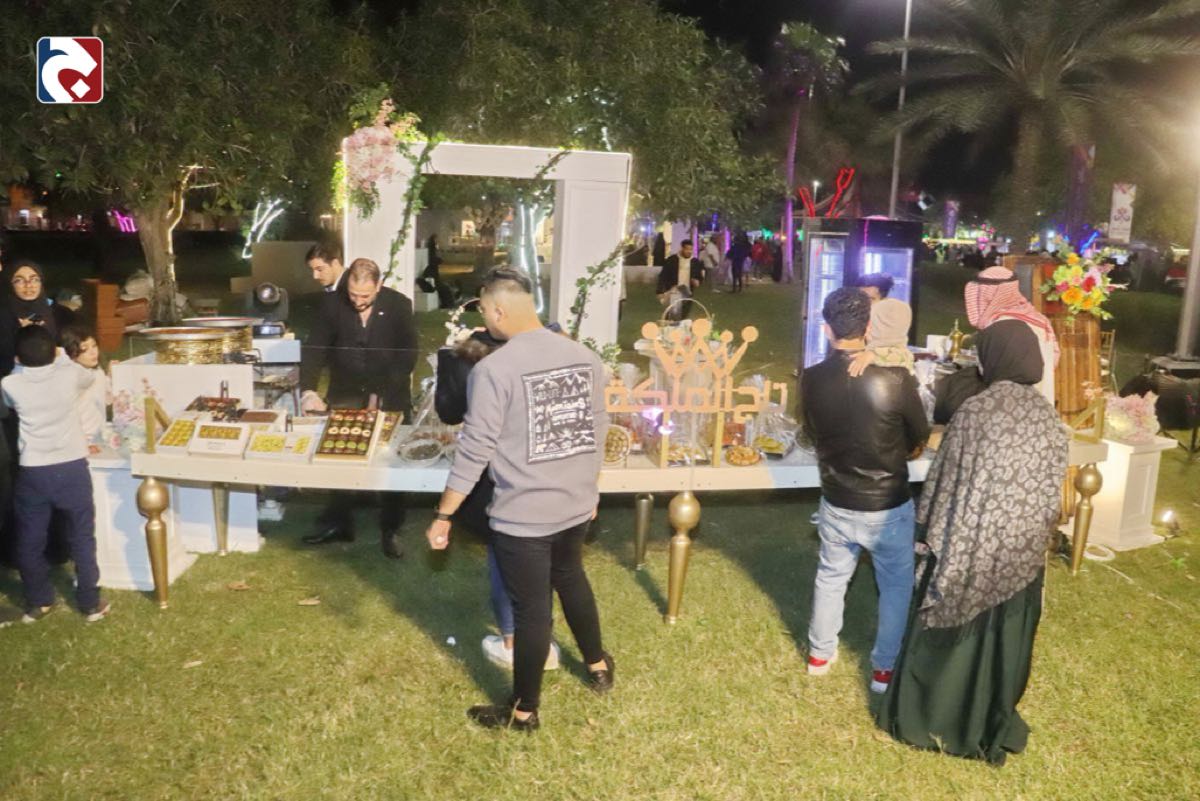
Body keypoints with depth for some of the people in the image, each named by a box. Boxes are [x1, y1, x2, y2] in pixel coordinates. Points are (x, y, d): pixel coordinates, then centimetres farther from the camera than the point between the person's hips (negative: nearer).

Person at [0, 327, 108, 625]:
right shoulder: (69, 374, -8)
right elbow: (91, 376, 17)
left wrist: (25, 352, 17)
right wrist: (58, 356, 24)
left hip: (32, 473, 0)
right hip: (72, 469, 0)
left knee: (30, 542, 18)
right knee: (82, 539, 12)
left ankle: (37, 603, 32)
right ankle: (90, 603, 20)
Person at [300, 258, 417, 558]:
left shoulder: (399, 305, -11)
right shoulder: (332, 303, -7)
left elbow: (407, 354, -10)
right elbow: (315, 348, -6)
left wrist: (383, 394, -19)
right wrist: (309, 390, -20)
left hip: (389, 398, -1)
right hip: (345, 395, 2)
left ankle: (390, 530, 16)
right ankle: (338, 523, 21)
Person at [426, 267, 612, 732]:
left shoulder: (493, 370, -18)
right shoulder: (585, 357, 0)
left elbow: (474, 452, -18)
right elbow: (598, 433, 9)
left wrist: (443, 516, -8)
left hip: (522, 516, -6)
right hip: (576, 506, 6)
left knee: (531, 610, 8)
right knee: (571, 578, 29)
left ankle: (524, 712, 27)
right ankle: (598, 666, 48)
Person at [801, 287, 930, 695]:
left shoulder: (811, 380, -15)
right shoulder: (895, 378, -23)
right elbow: (920, 436, -5)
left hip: (836, 502, 3)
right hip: (888, 505, -2)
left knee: (830, 577, 24)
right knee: (896, 585, 20)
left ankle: (820, 653, 41)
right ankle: (884, 668, 32)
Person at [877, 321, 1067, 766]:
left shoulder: (975, 410, -17)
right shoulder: (1049, 418, -4)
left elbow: (943, 480, -11)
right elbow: (1053, 494, 3)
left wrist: (931, 533, 3)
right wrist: (1037, 538, 18)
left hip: (968, 544, -3)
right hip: (1022, 550, 4)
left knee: (946, 635, 13)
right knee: (1003, 639, 18)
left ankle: (927, 719, 29)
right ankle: (991, 727, 33)